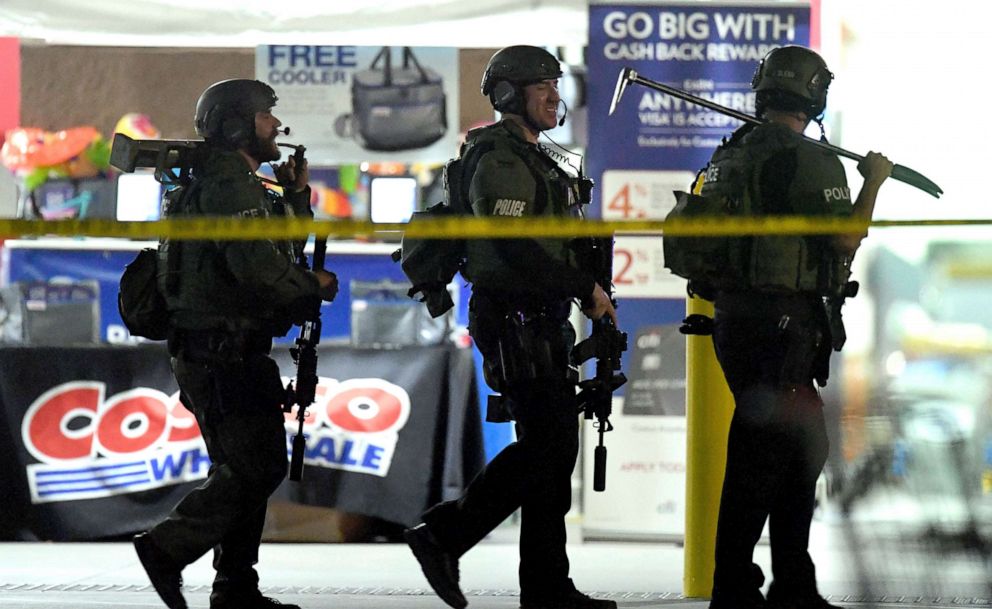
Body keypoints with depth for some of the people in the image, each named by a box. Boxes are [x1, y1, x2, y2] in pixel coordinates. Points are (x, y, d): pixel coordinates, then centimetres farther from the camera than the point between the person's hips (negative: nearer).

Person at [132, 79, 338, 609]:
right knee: (254, 468, -11)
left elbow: (285, 249, 25)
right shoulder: (228, 185, -15)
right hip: (222, 354, -11)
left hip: (228, 355, 11)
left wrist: (296, 197, 13)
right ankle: (167, 547, -9)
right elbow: (258, 268, -26)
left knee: (246, 469, 13)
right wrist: (316, 286, -10)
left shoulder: (240, 184, 20)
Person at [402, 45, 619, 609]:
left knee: (553, 447, 9)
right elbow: (514, 247, -23)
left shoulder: (534, 159, 20)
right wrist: (585, 288, -18)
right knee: (548, 446, -11)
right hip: (516, 323, -10)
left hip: (541, 322, 10)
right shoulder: (500, 159, -13)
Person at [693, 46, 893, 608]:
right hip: (781, 324, -9)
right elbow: (845, 240, -15)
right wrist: (874, 182, 0)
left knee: (805, 450, 17)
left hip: (737, 320, 9)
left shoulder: (731, 155, 12)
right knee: (762, 456, -4)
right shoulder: (805, 161, -14)